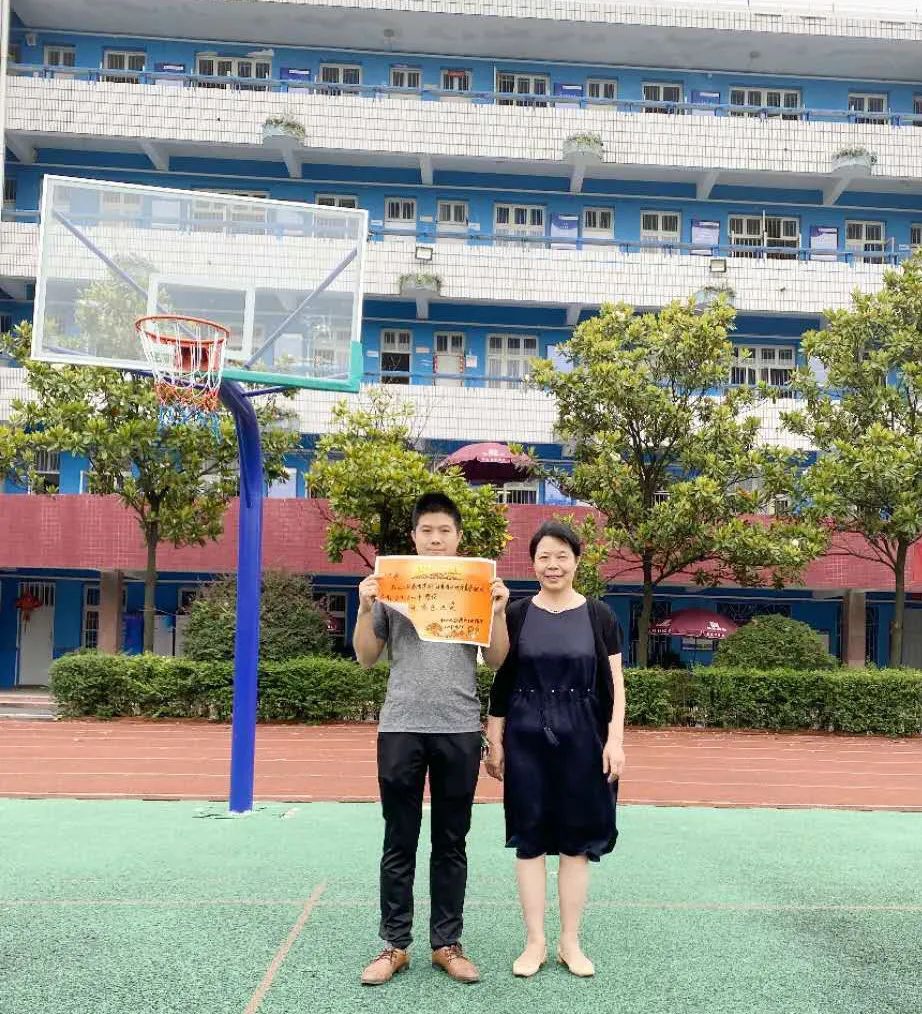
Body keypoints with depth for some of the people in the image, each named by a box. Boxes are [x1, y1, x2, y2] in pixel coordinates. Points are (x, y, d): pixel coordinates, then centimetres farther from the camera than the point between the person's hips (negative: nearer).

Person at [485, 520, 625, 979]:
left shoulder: (598, 615, 2)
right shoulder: (516, 614, 2)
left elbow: (614, 684, 2)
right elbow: (501, 683, 5)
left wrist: (615, 740, -6)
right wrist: (494, 741, 3)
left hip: (582, 740, 0)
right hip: (526, 740, 0)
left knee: (576, 840, 6)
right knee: (529, 838, 4)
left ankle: (570, 942, 21)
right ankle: (535, 942, 17)